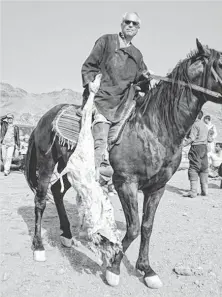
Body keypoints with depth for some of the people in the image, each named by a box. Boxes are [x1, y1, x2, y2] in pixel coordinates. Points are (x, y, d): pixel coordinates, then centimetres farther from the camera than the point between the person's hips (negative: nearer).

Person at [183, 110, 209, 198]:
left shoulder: (195, 124, -9)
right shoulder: (204, 125, 18)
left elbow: (192, 138, -17)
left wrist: (183, 143, -14)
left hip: (196, 147, -8)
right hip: (204, 147, 8)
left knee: (193, 169, -7)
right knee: (204, 169, 10)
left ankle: (193, 191, -11)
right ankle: (205, 190, 13)